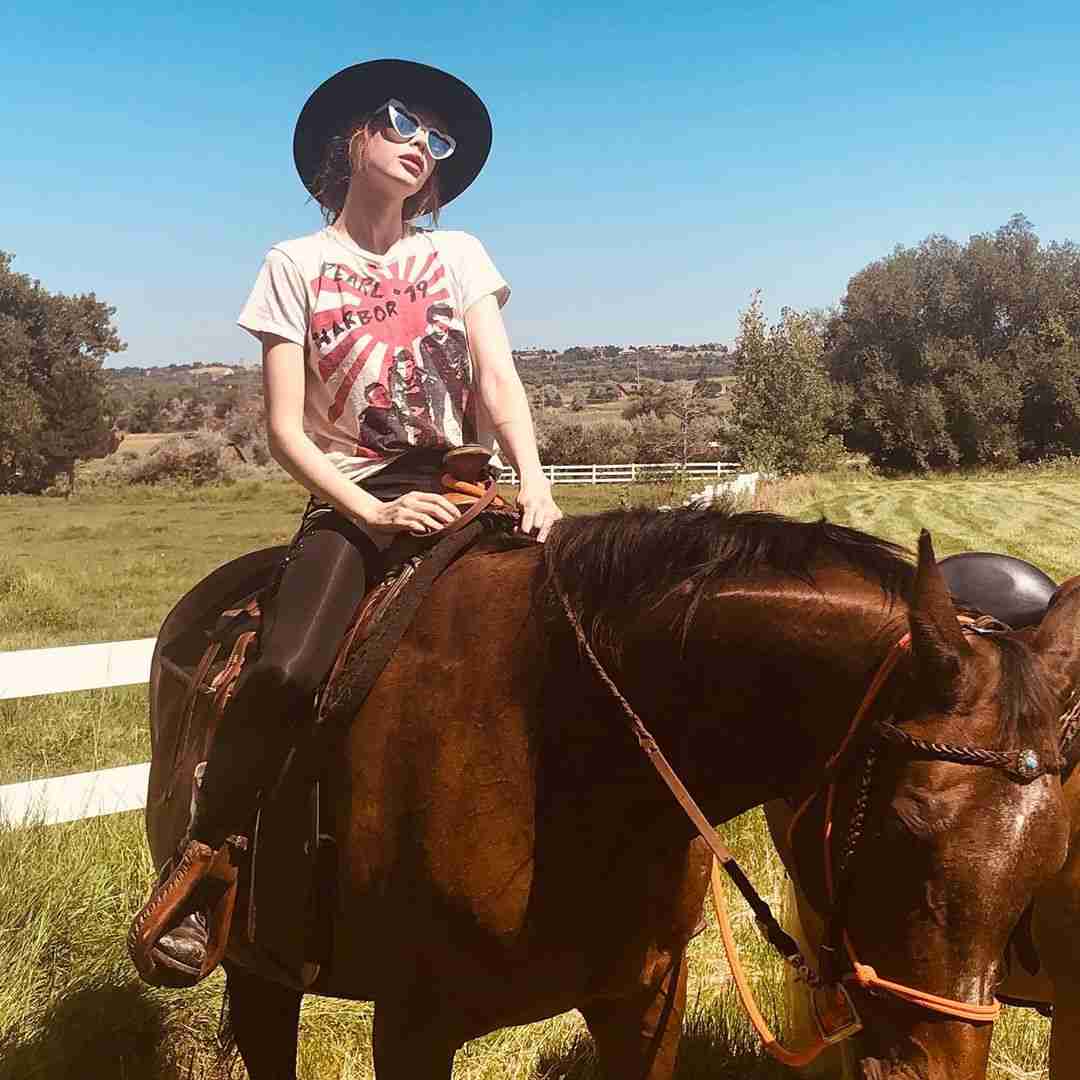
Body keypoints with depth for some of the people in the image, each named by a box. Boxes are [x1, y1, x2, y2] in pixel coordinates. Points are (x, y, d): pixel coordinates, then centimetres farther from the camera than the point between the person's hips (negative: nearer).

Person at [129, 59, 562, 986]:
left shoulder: (456, 253, 15)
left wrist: (535, 481, -18)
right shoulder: (297, 264, 8)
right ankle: (196, 871, -9)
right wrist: (375, 511, -15)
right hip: (352, 500, -3)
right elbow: (285, 426, 0)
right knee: (285, 670, -27)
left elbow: (500, 379, 1)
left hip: (455, 484, 3)